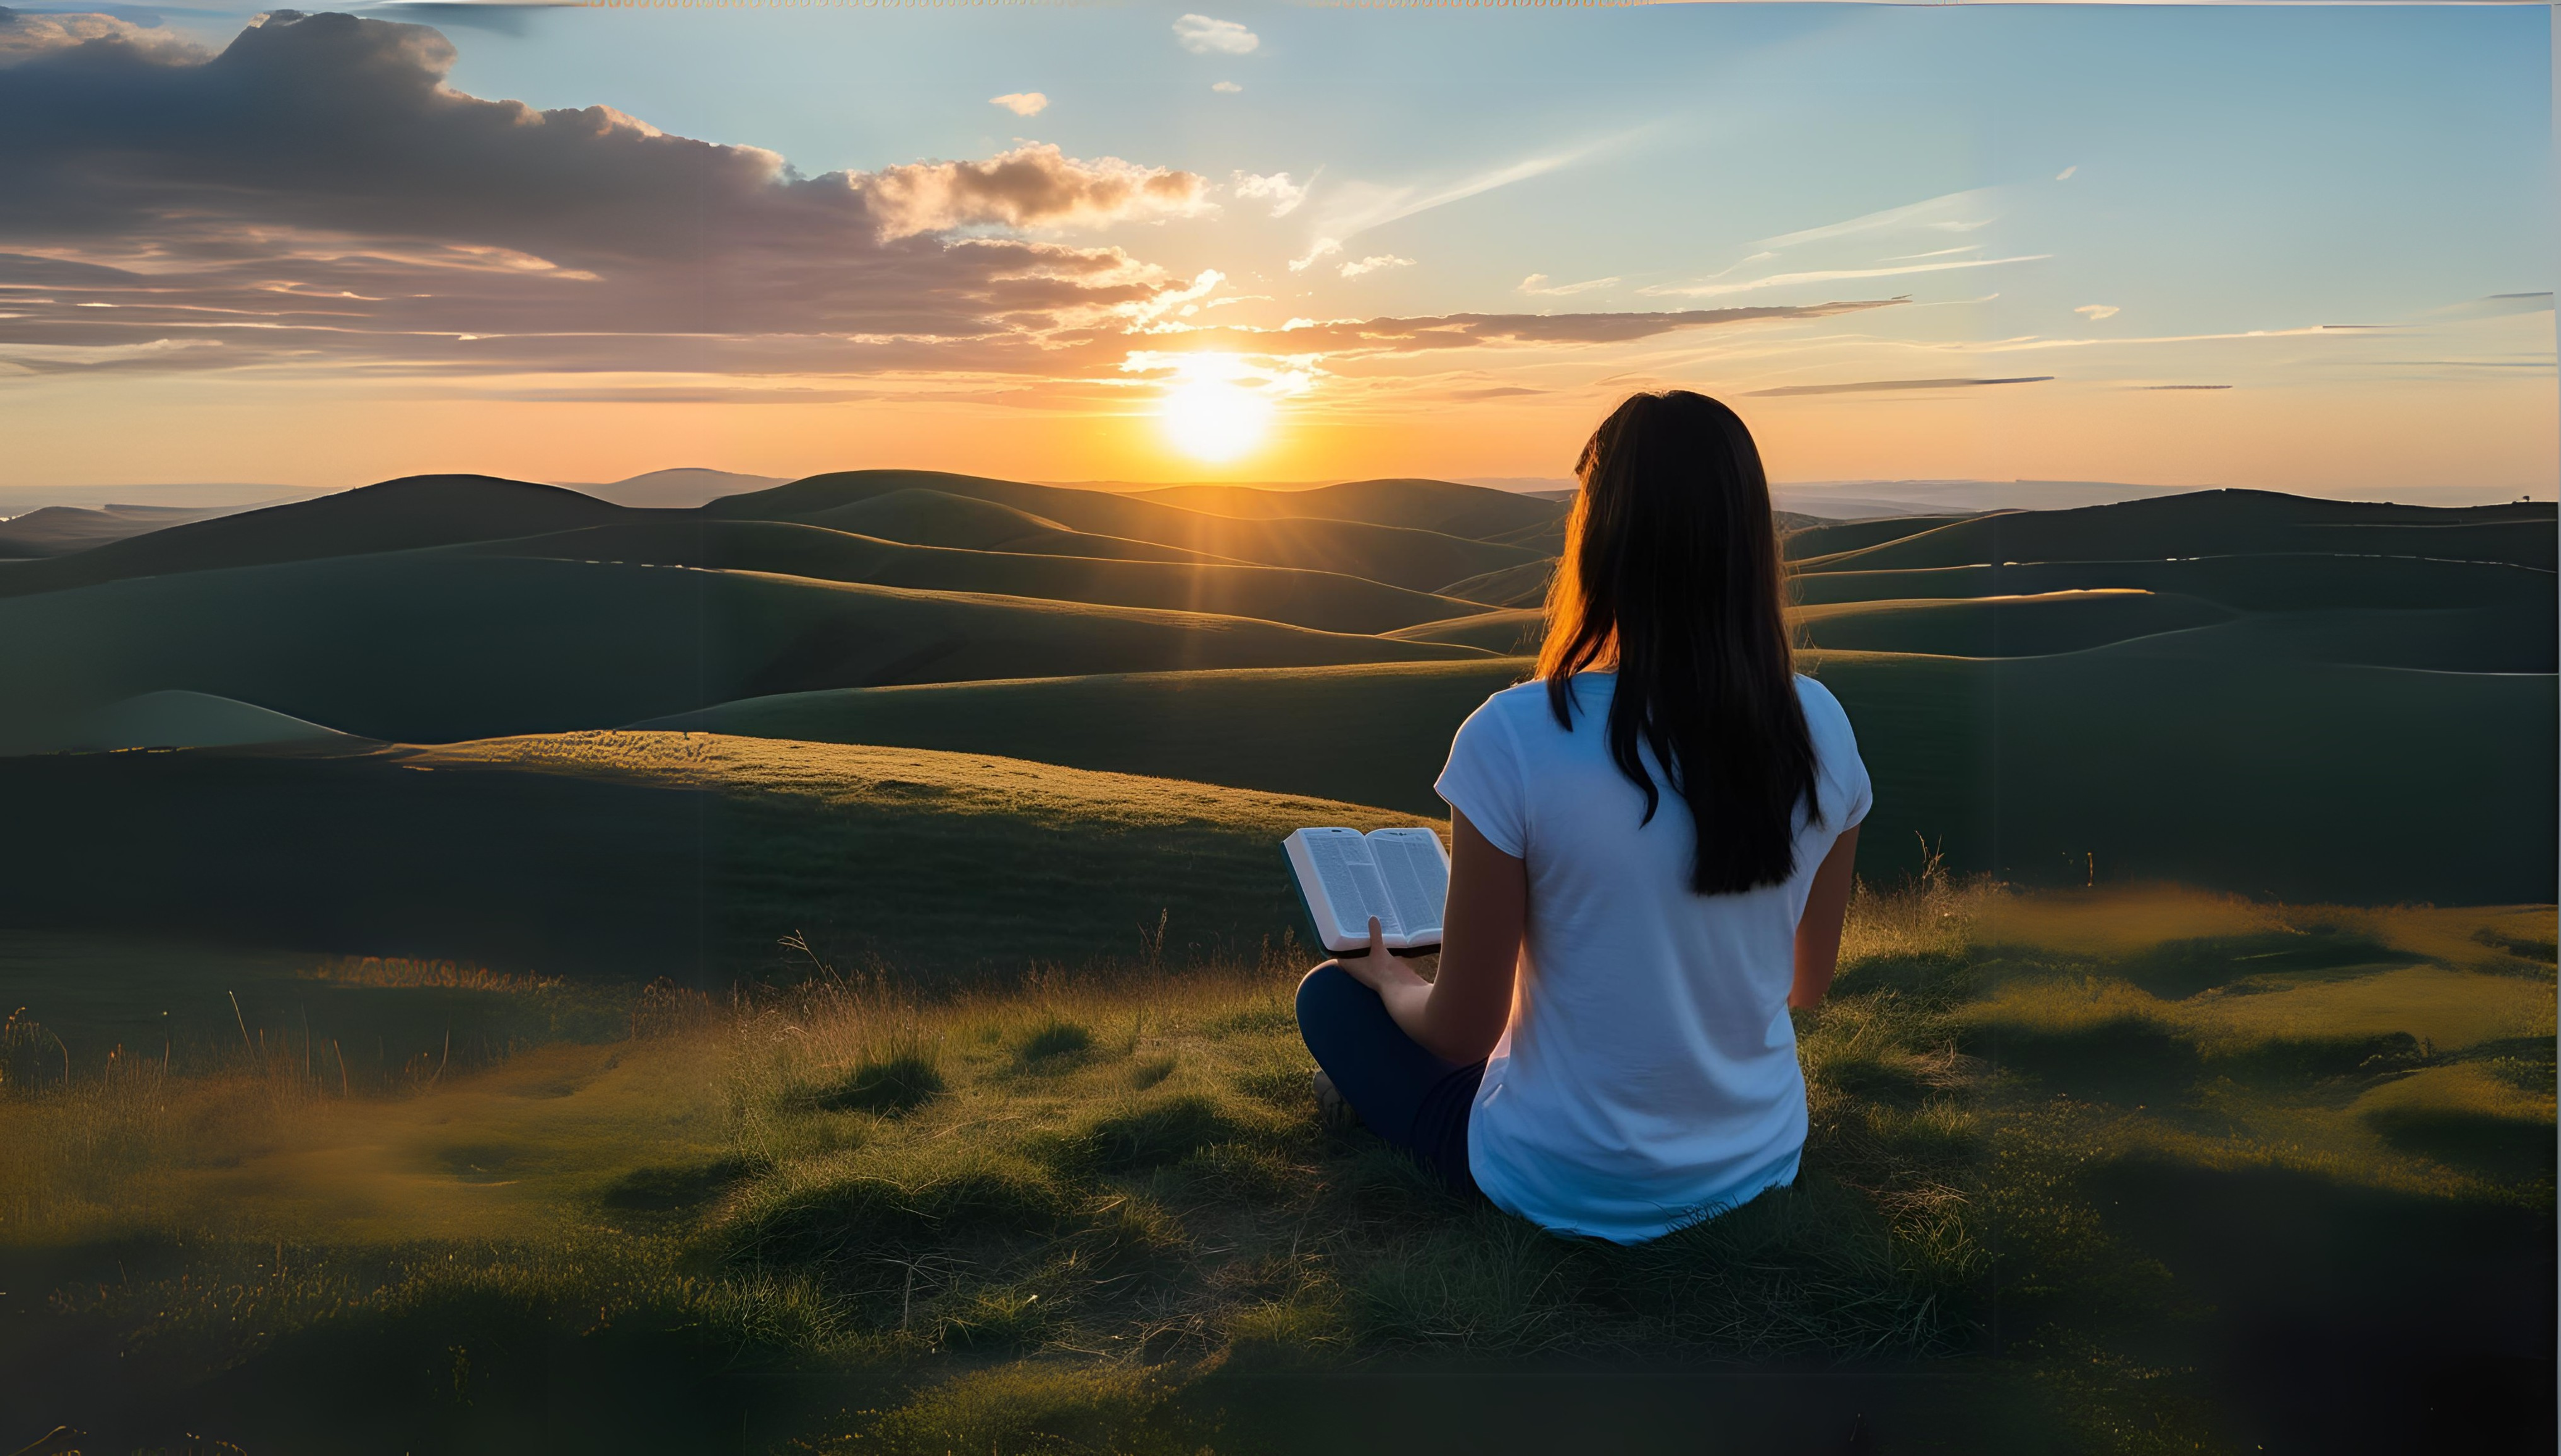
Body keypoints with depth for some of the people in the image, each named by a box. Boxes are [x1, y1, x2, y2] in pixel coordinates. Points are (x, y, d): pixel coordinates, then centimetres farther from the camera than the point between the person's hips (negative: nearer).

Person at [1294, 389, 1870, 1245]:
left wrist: (1388, 977, 6)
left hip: (1569, 1189, -4)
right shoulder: (1819, 731, -12)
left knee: (1328, 995, 18)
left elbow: (1461, 1030, -17)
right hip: (1763, 1163, 5)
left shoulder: (1514, 739, -26)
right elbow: (1807, 984, 2)